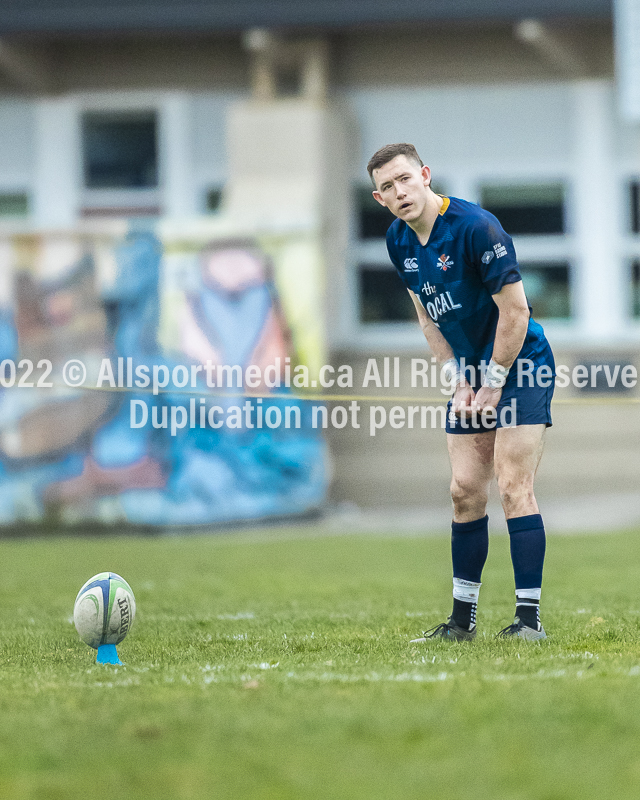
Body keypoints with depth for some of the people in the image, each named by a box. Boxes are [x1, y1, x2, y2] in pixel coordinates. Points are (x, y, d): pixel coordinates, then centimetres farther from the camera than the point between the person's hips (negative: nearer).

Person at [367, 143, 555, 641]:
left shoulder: (476, 227, -23)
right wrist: (457, 378, 3)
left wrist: (494, 383, -15)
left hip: (519, 364, -7)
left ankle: (530, 618, -14)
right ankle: (463, 620, 13)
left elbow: (515, 311, -21)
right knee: (465, 490, 6)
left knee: (513, 487, -15)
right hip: (471, 371, 7)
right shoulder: (400, 242, 2)